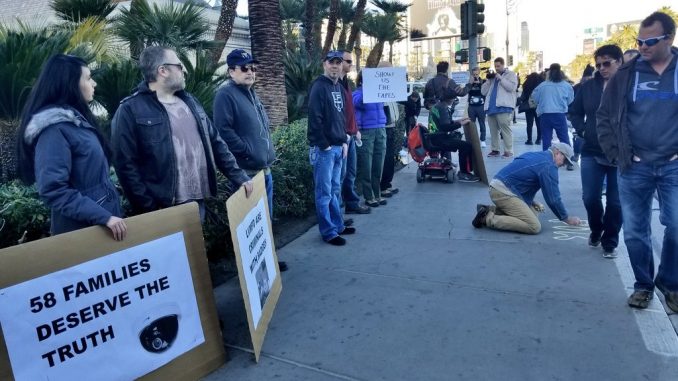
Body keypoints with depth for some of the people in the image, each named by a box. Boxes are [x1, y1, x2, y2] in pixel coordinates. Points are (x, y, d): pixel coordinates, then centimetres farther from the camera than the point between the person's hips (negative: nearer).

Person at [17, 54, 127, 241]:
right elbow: (53, 190, -24)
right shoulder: (54, 129, -18)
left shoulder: (77, 119, 9)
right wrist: (104, 217, -27)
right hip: (82, 229, -8)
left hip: (106, 219, 8)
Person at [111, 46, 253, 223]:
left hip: (198, 202, 7)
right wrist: (149, 209, -15)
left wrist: (239, 176, 8)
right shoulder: (130, 109, -8)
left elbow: (215, 142, 14)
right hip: (164, 209, -6)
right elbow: (126, 165, -11)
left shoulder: (189, 101, 13)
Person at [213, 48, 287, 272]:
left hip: (264, 168, 9)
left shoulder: (252, 94, 17)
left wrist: (267, 151, 14)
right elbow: (224, 130, -20)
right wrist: (248, 151, -17)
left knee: (265, 217, 17)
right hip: (245, 171, -9)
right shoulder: (226, 95, -10)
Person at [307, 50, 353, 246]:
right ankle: (328, 232, 6)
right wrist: (324, 145, -18)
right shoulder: (319, 87, -11)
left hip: (338, 147, 9)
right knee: (324, 193, -1)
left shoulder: (339, 87, 16)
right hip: (324, 148, -8)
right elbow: (315, 119, -18)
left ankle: (338, 225, 27)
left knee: (335, 190, 16)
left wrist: (344, 141, 12)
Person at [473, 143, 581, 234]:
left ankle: (490, 210, 8)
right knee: (535, 227, -12)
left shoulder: (535, 156, 21)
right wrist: (567, 218, 7)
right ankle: (489, 218, -15)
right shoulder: (548, 166, -8)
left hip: (498, 187, 10)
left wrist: (531, 202, 21)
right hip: (503, 192, -10)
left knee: (532, 212, 18)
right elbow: (553, 198, -7)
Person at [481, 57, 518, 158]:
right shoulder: (492, 76, 22)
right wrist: (488, 80, 3)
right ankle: (495, 150, 14)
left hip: (503, 107, -6)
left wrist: (500, 78, -9)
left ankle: (508, 151, -8)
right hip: (491, 107, 6)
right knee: (493, 130, 8)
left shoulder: (510, 74, 7)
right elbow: (483, 91, 16)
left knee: (505, 129, -9)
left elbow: (512, 87, -11)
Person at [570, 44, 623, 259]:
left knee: (615, 201, 6)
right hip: (591, 152, 3)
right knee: (590, 197, 6)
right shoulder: (588, 87, 4)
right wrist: (583, 131, 1)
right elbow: (575, 112, 14)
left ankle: (610, 242, 22)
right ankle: (596, 231, 33)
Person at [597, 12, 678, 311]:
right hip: (634, 167, 0)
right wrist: (615, 154, -2)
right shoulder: (626, 74, 3)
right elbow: (604, 117, 6)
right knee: (635, 232, 6)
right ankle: (643, 284, 24)